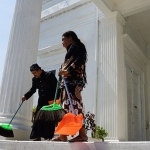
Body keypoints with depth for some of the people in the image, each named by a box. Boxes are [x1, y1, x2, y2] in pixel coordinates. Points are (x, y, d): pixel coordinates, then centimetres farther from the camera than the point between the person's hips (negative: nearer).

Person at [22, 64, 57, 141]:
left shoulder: (49, 75, -11)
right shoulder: (35, 79, 5)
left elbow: (56, 87, -12)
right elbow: (33, 89, 12)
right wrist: (26, 96, -5)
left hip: (51, 101, -6)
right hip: (41, 101, 6)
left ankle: (50, 137, 5)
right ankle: (38, 137, 8)